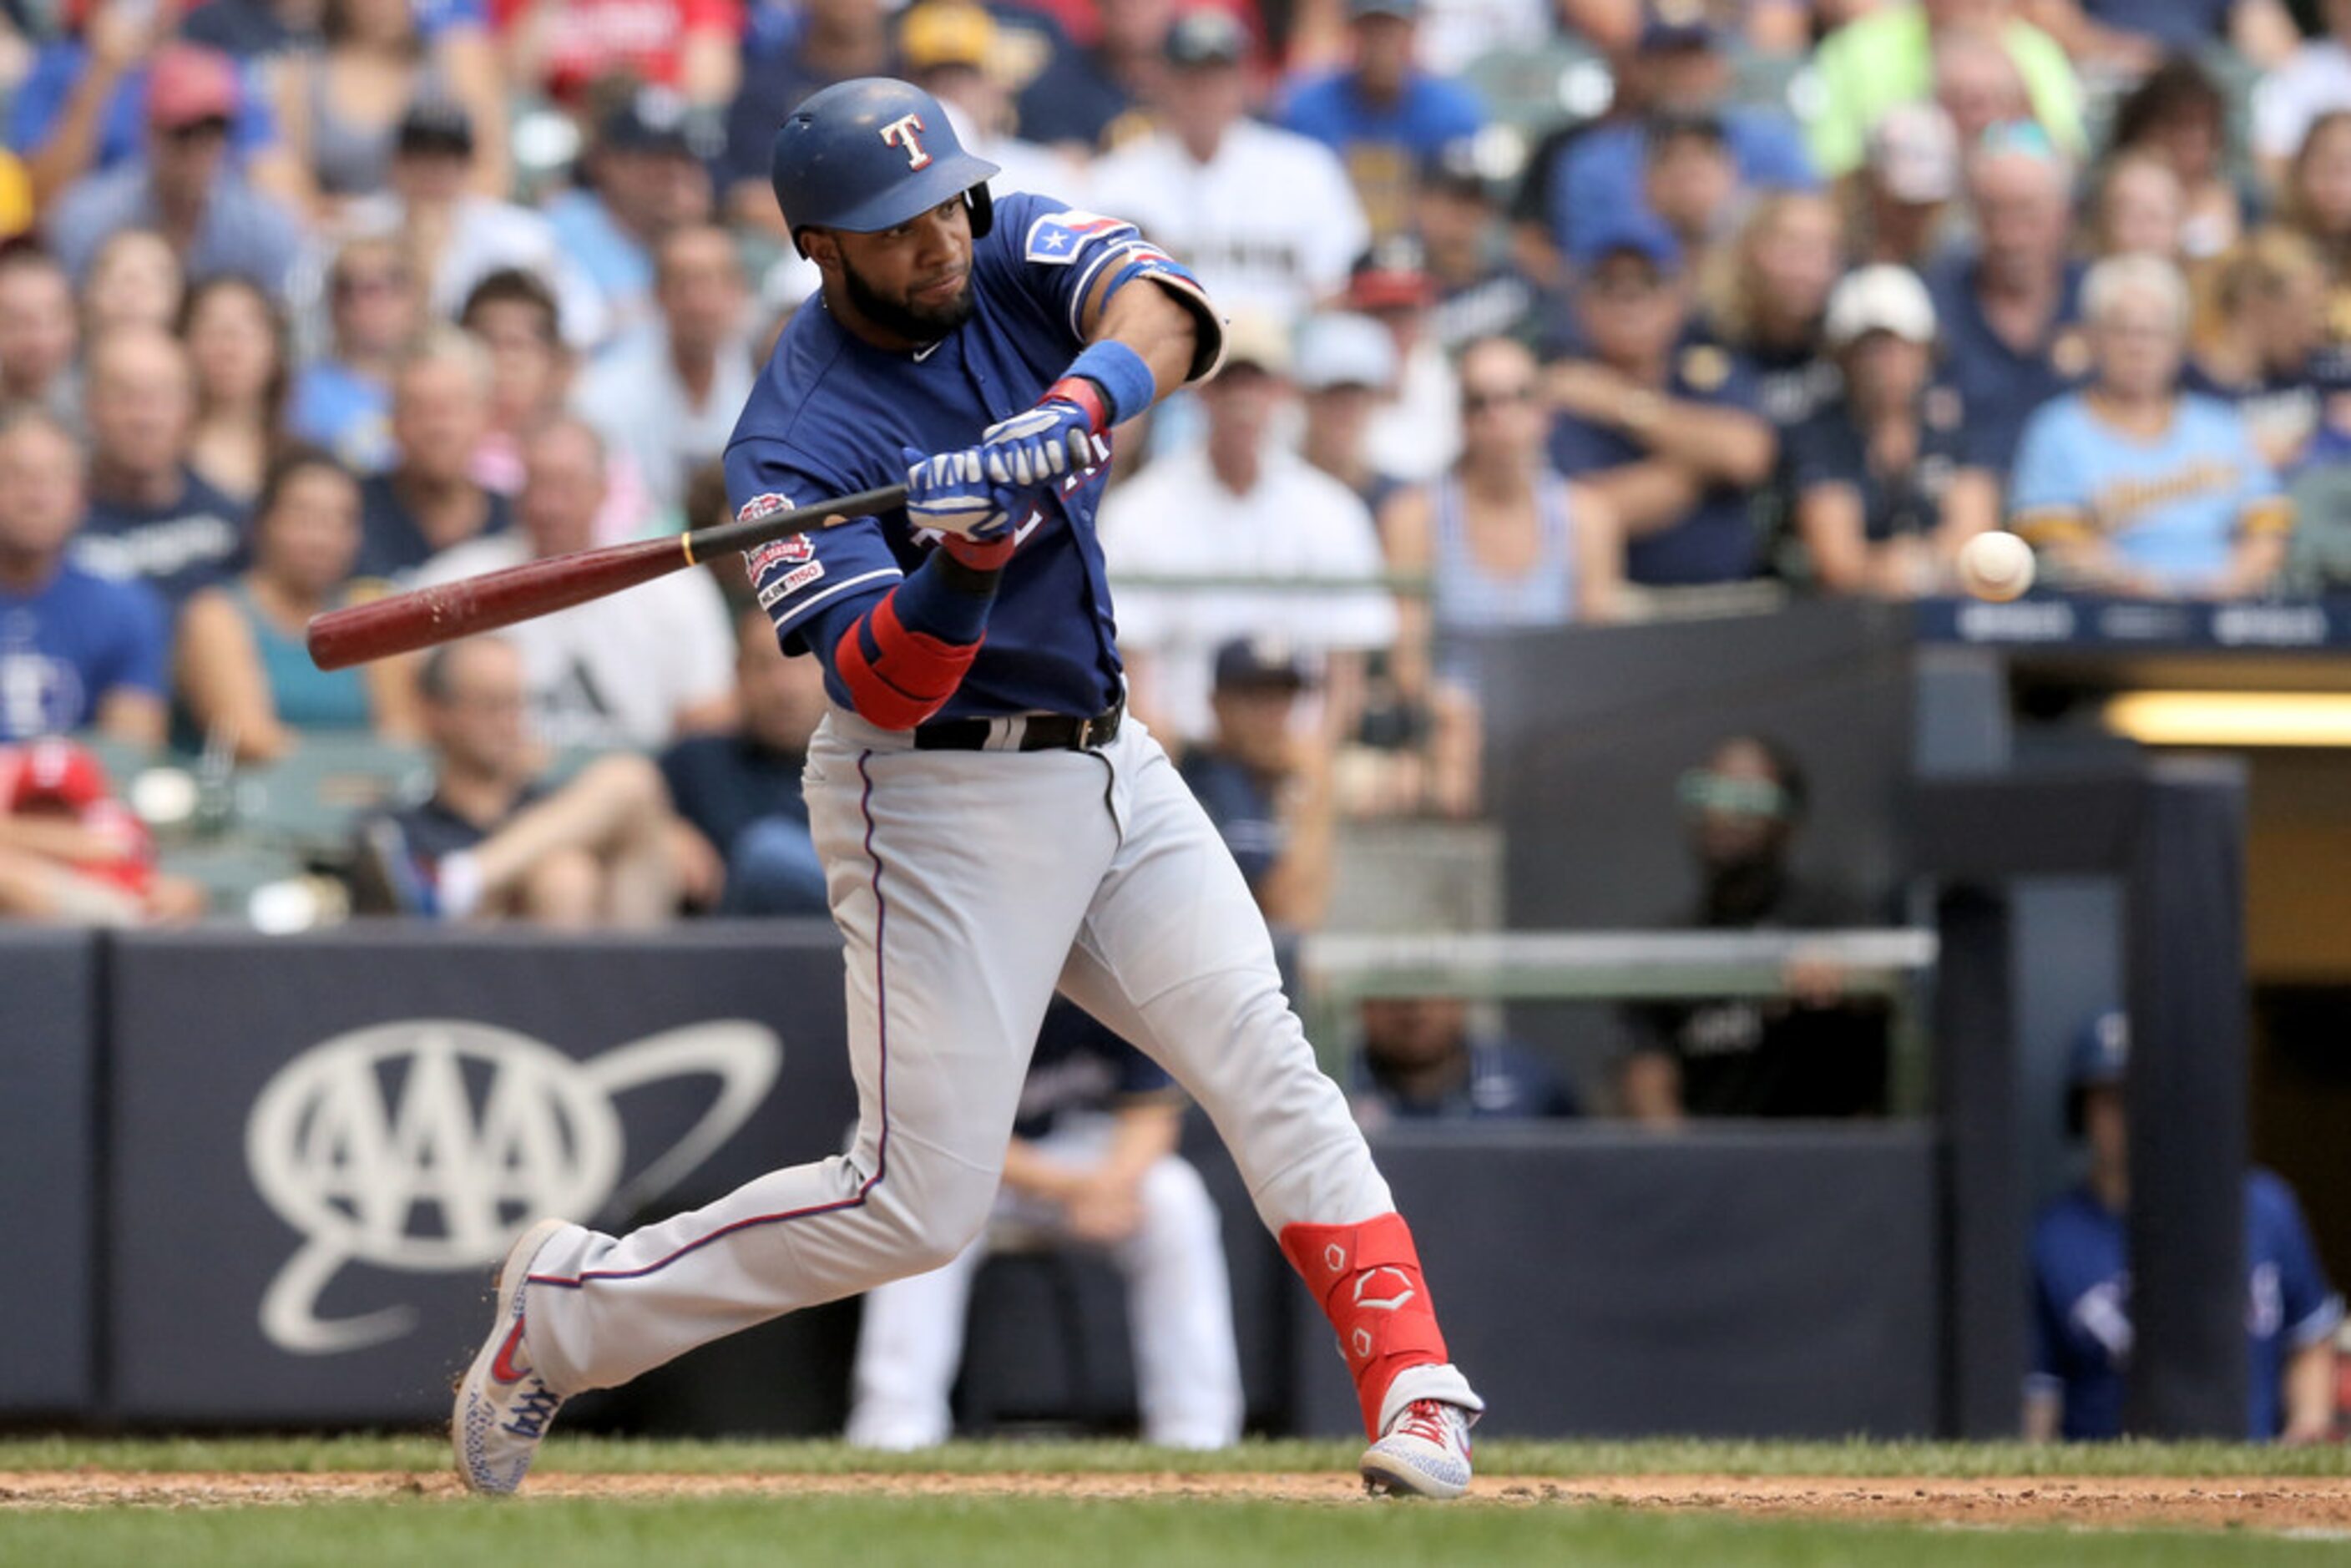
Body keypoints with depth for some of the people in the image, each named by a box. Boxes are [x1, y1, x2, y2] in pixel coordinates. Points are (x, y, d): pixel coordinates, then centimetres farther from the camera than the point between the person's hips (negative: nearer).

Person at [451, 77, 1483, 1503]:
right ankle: (571, 1312, 10)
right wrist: (971, 555, -42)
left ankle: (1415, 1389, -10)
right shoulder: (798, 443, -17)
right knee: (919, 1204, -7)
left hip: (1109, 768, 6)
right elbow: (883, 687, -25)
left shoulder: (1017, 253, -2)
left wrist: (1064, 415, -41)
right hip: (940, 800, -6)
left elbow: (1165, 320, -22)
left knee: (1266, 1063, -9)